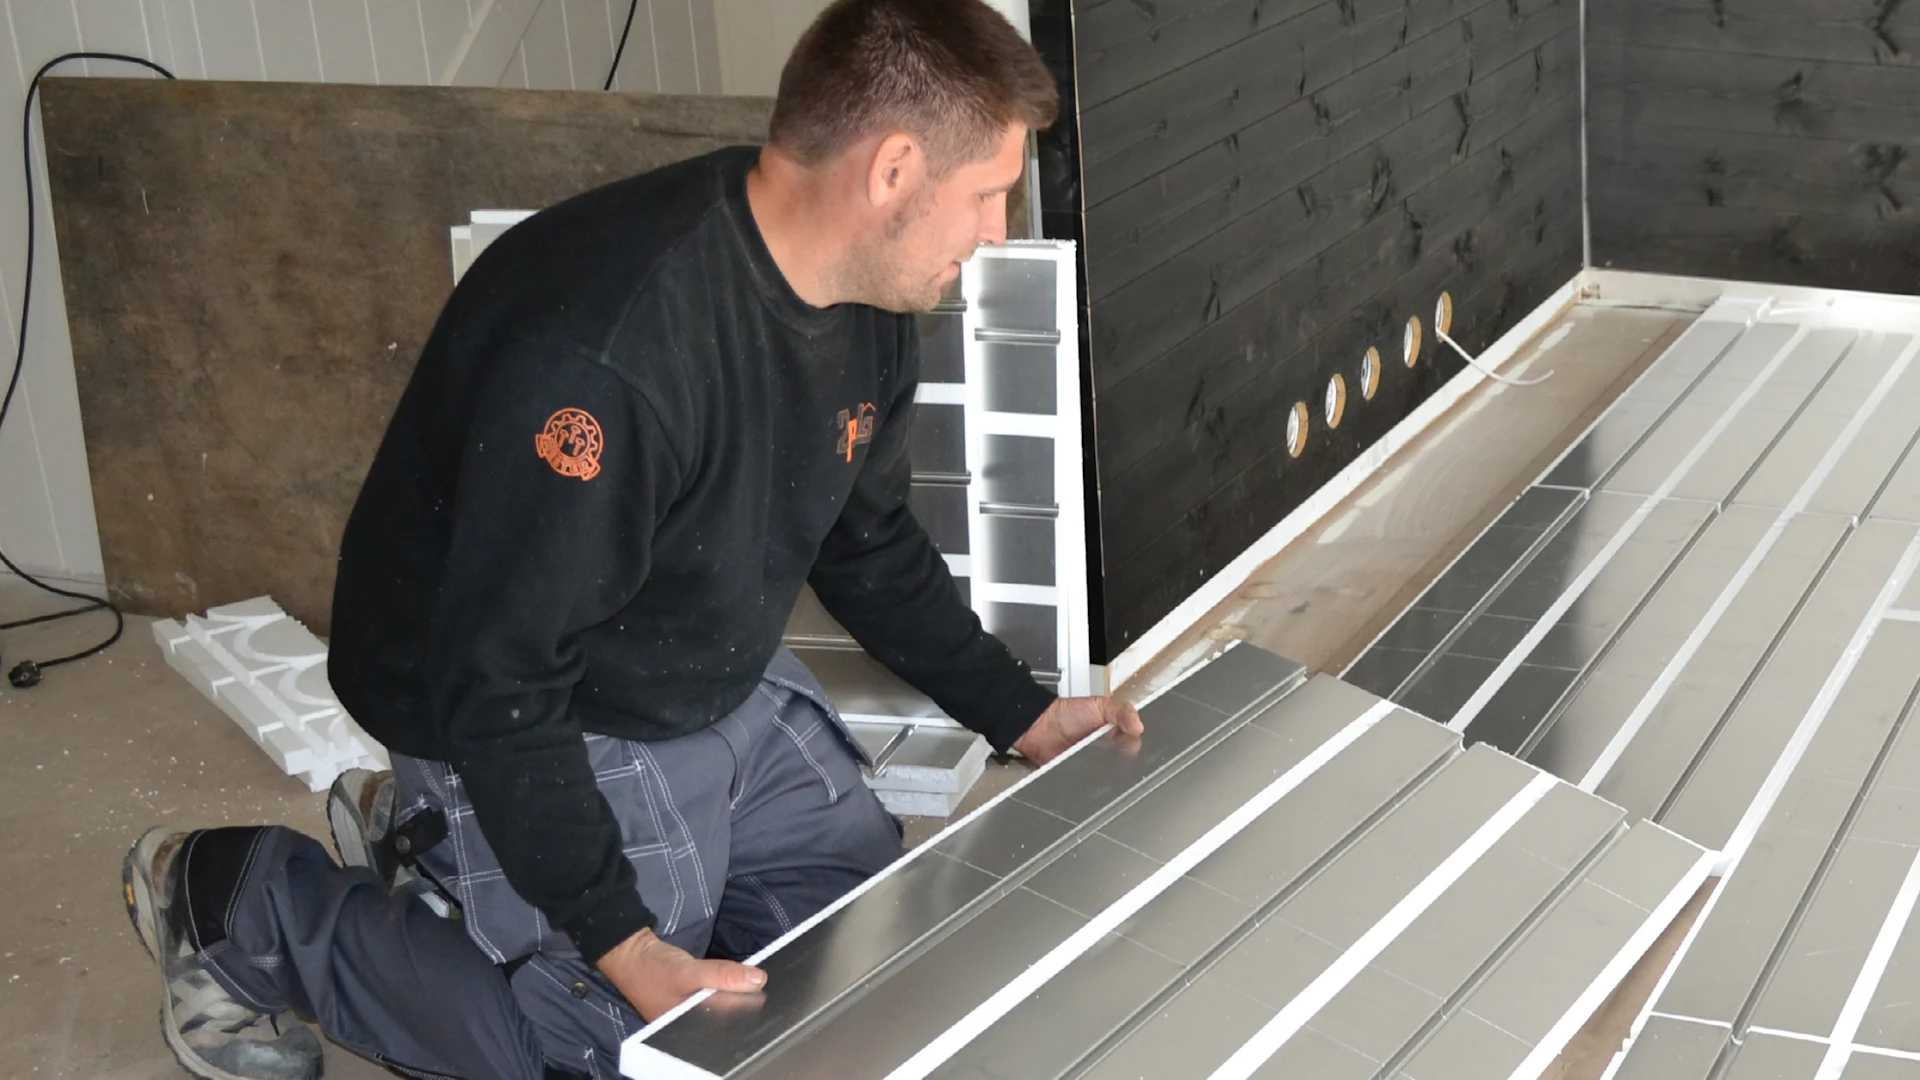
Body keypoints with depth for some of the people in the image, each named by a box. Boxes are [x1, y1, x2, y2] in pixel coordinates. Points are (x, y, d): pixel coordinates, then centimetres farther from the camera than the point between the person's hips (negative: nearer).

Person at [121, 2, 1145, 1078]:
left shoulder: (868, 304, -7)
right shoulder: (602, 356, -37)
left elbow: (869, 545, 11)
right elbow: (500, 681, -32)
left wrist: (1024, 715, 10)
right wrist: (626, 948, -31)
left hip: (732, 688, 9)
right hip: (563, 733, -9)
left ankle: (428, 835, 21)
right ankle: (245, 904, 10)